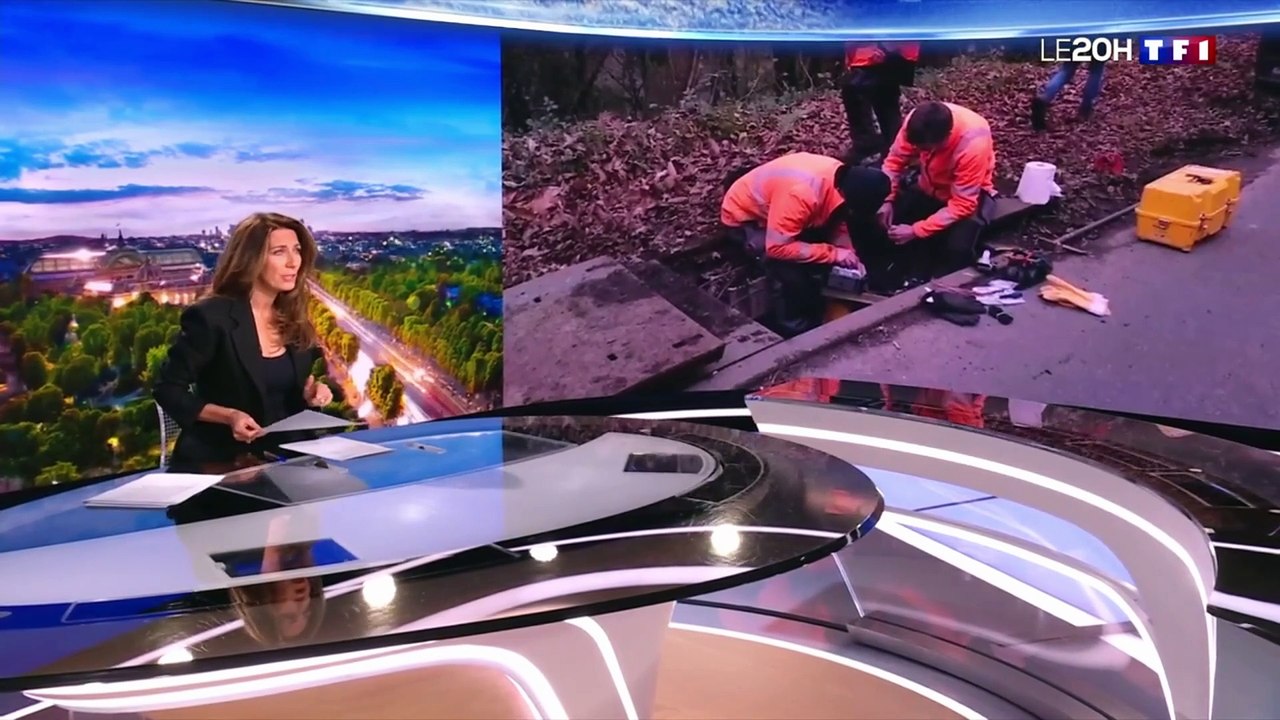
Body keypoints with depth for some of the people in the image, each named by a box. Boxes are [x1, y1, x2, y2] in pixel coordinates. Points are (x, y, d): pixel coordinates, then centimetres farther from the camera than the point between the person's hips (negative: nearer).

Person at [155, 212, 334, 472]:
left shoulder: (295, 321, 7)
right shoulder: (211, 316, -11)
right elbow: (168, 390, -8)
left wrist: (310, 395, -5)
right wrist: (228, 416, -21)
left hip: (281, 459, 6)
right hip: (218, 462, -5)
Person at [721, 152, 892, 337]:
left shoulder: (843, 179, -15)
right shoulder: (802, 193, -41)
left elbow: (837, 222, 2)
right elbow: (778, 247, -38)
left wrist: (850, 256, -13)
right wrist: (834, 254, -33)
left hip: (778, 210, 8)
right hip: (743, 217, -8)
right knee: (790, 272, -25)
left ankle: (814, 319, 17)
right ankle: (795, 331, -5)